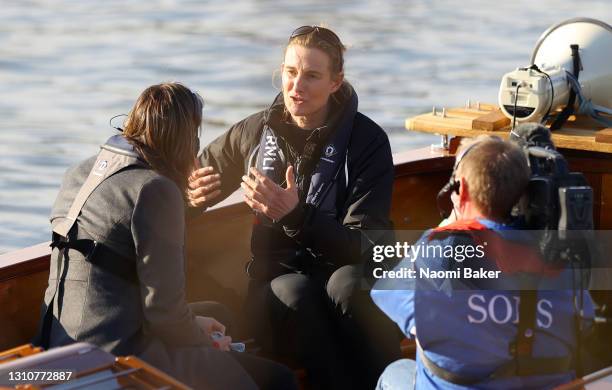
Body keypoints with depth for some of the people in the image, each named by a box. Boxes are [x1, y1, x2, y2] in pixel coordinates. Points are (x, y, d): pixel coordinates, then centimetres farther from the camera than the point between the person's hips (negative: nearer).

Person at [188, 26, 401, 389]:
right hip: (276, 279, 2)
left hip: (342, 269, -1)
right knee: (294, 293, -36)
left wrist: (297, 215, -30)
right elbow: (197, 178, 20)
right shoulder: (256, 131, 4)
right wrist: (192, 192, -6)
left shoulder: (367, 140, -6)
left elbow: (365, 246, -13)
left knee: (348, 284, -38)